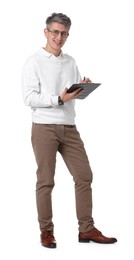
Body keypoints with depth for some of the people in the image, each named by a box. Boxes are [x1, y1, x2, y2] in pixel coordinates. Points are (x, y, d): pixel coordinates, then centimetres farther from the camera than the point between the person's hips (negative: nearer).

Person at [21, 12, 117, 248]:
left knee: (84, 176, 3)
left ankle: (86, 229, 10)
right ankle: (46, 231, 11)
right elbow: (29, 98, -12)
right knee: (46, 181, 0)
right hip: (44, 128, -6)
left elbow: (78, 93, 16)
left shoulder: (70, 62, 14)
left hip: (69, 128, 6)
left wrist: (84, 88, -7)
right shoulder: (34, 62, -4)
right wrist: (59, 99, -21)